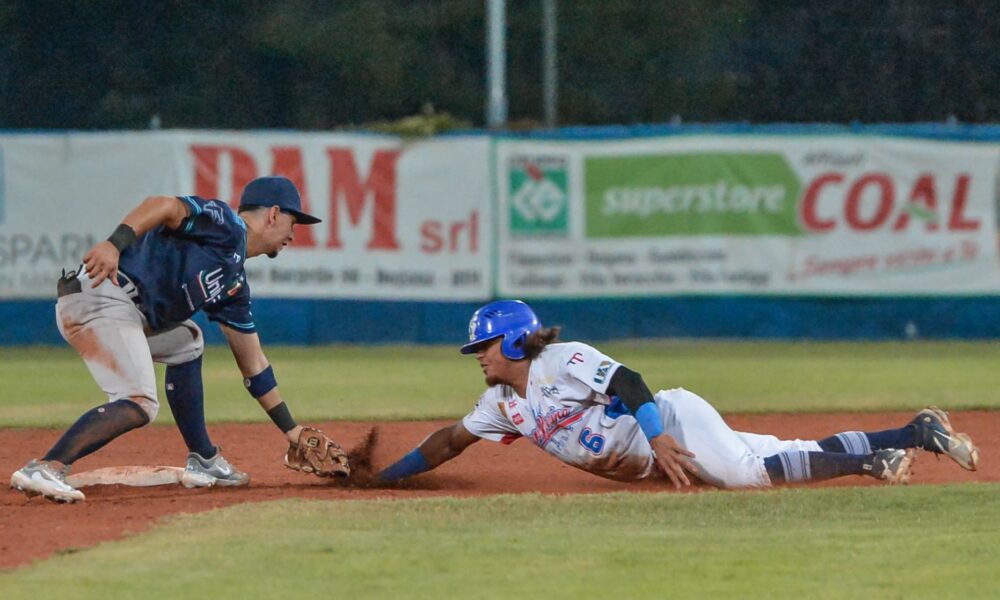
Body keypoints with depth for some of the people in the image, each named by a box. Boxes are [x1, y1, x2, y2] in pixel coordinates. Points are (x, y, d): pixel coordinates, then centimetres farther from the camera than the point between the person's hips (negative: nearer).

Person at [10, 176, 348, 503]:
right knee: (140, 404, -21)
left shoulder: (234, 285, 27)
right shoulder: (226, 225, 2)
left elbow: (253, 364, 33)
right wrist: (116, 243, -32)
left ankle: (203, 462, 25)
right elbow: (165, 206, -15)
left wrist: (293, 432, 34)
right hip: (100, 295, -10)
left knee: (185, 343, 28)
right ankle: (45, 469, -30)